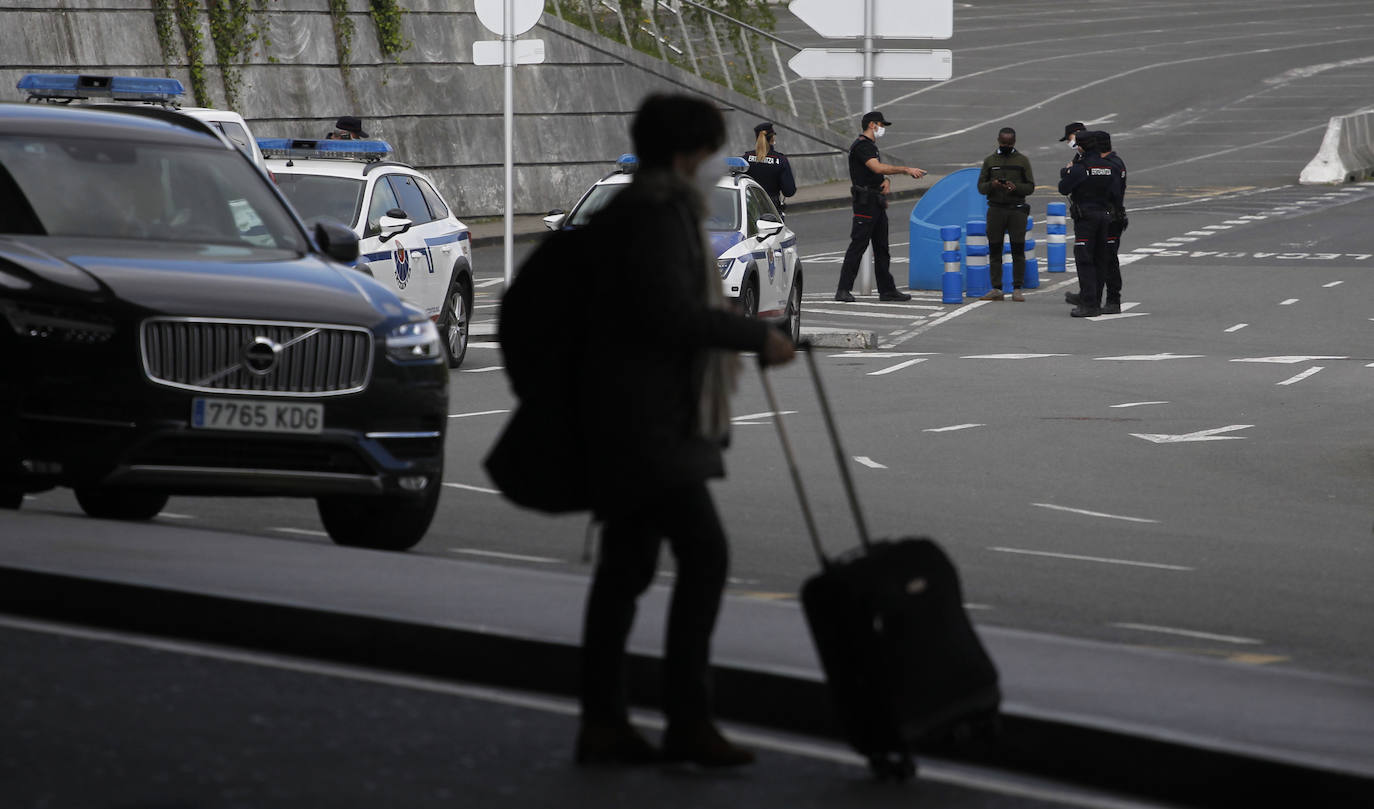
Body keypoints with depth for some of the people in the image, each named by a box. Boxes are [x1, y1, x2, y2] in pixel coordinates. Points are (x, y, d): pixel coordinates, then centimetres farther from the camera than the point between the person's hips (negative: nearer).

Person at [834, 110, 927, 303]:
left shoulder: (871, 146, 20)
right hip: (865, 202, -10)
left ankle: (887, 289, 15)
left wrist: (886, 181, 1)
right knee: (858, 245, -11)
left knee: (882, 248, 11)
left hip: (877, 203, 10)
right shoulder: (861, 146, -12)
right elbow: (877, 167, -26)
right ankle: (843, 290, -11)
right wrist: (906, 169, -26)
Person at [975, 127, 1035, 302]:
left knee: (1018, 251, -4)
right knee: (994, 251, 1)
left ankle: (1017, 289, -1)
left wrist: (1016, 188, -17)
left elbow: (1030, 187, 3)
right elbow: (980, 187, 8)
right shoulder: (989, 161, 10)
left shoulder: (1022, 161, 6)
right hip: (995, 209, 2)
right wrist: (991, 185, -14)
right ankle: (996, 289, 5)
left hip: (1016, 210, -2)